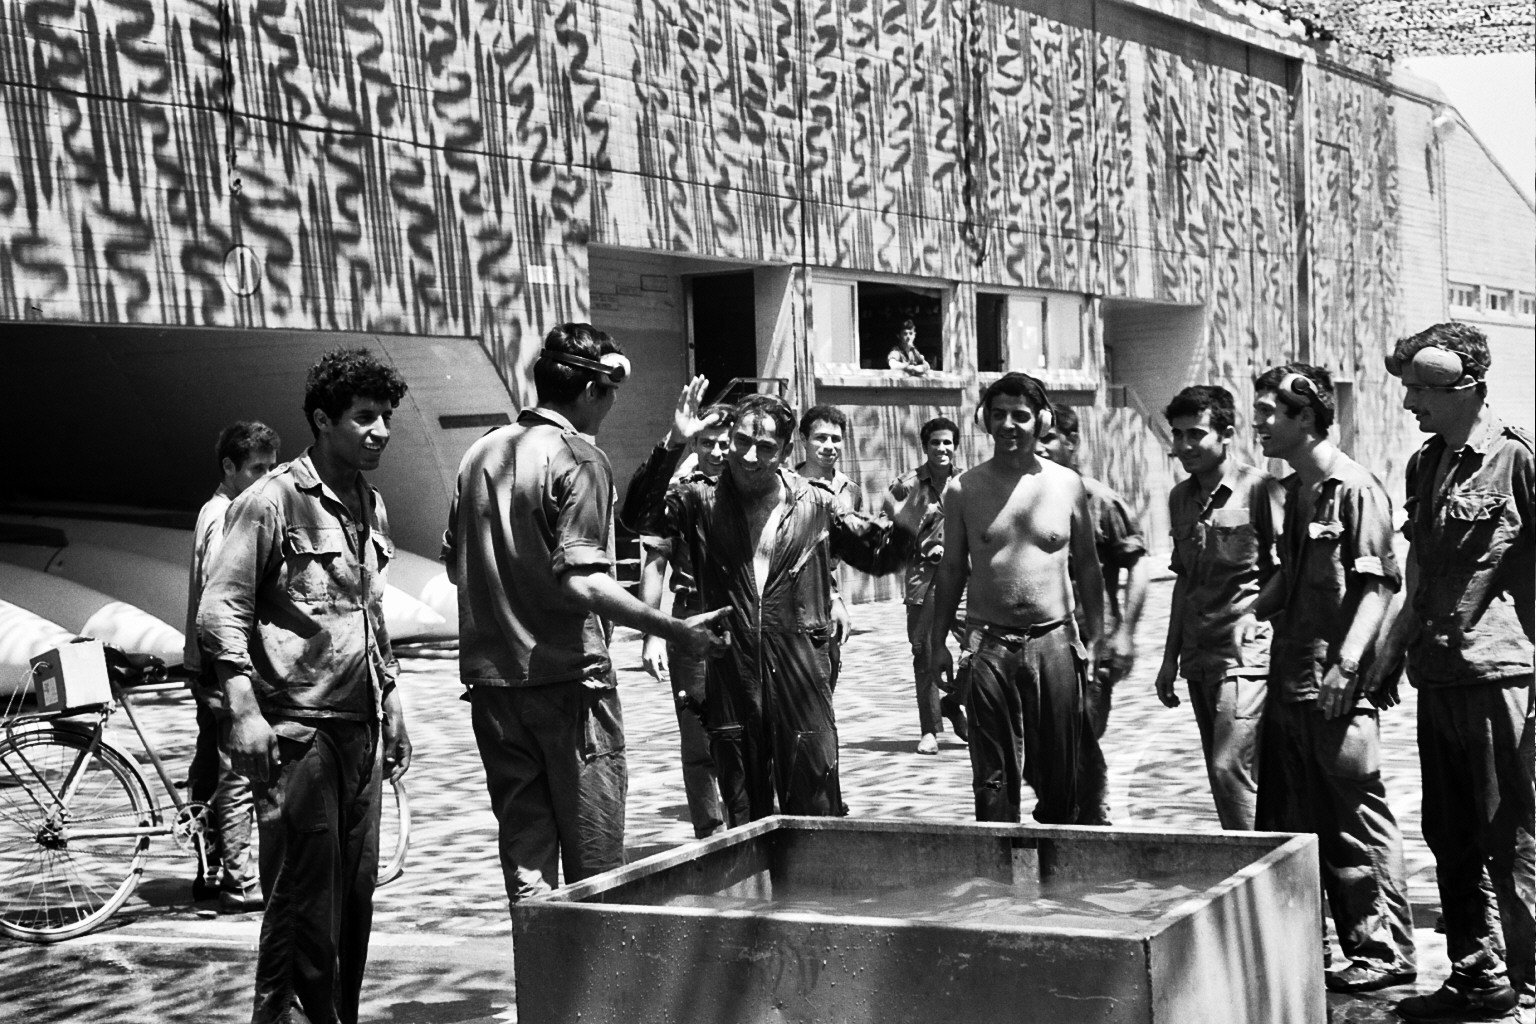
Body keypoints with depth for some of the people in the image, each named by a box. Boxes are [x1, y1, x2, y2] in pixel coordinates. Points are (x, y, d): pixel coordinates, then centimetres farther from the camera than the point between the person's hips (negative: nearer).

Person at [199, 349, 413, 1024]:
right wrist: (244, 710, -19)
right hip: (297, 730, -7)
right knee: (304, 896, -6)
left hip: (360, 728, 7)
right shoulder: (272, 501, -8)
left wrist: (390, 703, 22)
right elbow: (220, 610, -11)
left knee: (356, 892, 10)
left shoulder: (371, 507, 15)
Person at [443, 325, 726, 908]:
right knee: (594, 865, 5)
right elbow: (582, 582, -22)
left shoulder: (480, 453, 9)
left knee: (524, 854, 10)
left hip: (490, 682, 6)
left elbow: (454, 564, 16)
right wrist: (674, 630, -19)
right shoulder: (578, 459, -12)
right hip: (568, 678, -6)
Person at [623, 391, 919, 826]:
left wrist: (905, 521, -9)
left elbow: (882, 555, 12)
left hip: (801, 674, -1)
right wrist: (673, 444, -21)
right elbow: (640, 515, -13)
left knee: (816, 812, 1)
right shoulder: (703, 502, 4)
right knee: (743, 816, 10)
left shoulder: (814, 506, 5)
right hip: (730, 674, 1)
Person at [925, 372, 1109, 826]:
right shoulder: (963, 489, 3)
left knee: (1062, 773, 5)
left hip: (1055, 641, 0)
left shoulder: (1068, 485, 3)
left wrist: (1095, 639, 5)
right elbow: (952, 568, 9)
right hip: (988, 646, 0)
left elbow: (1087, 567, 9)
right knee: (994, 776, 3)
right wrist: (938, 641, 7)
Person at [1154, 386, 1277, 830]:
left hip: (1246, 653, -7)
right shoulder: (1180, 497, 14)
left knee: (1231, 768, -15)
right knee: (1223, 776, 10)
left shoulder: (1258, 488, -7)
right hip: (1198, 658, 7)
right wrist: (1170, 658, 20)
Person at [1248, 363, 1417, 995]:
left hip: (1335, 686, -9)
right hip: (1288, 678, 9)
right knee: (1287, 820, 14)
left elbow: (1378, 584, -17)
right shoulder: (1295, 490, 15)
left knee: (1356, 817, -2)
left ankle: (1386, 950, 7)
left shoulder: (1354, 489, -12)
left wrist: (1346, 663, -24)